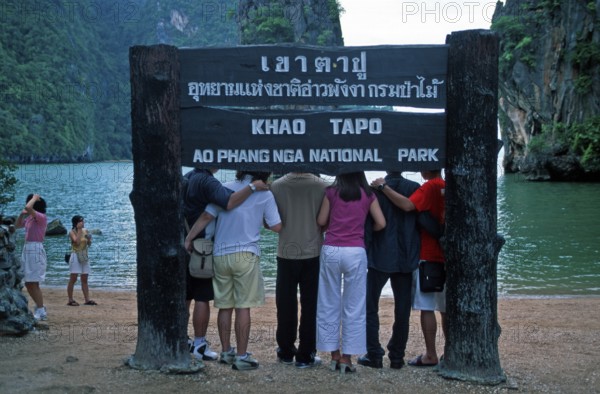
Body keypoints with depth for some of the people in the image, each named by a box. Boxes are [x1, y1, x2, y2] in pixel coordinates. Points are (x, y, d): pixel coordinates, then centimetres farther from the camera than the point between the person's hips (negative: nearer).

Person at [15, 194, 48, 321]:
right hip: (27, 249, 9)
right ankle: (40, 308, 24)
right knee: (28, 283, 13)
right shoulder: (29, 218, 14)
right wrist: (22, 214, 13)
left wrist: (34, 198, -10)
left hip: (36, 250, -9)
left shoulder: (41, 217, -11)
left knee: (33, 283, -7)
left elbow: (28, 208, -27)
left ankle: (41, 312, -1)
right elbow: (17, 225, 28)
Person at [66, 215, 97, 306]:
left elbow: (89, 244, 15)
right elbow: (77, 241, -21)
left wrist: (89, 239, -5)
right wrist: (79, 230, -16)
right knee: (73, 279, -5)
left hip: (84, 256, 6)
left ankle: (87, 299, 6)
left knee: (84, 279, 6)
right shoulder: (72, 232, -5)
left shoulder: (85, 231, 11)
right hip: (75, 256, -6)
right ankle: (70, 300, -2)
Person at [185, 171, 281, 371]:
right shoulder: (265, 195, -1)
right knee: (243, 307, 0)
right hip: (246, 255, -3)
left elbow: (206, 216, -2)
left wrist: (188, 239, 4)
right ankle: (241, 357, 2)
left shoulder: (225, 189, 4)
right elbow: (277, 226, -2)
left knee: (224, 306, 12)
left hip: (220, 255, 3)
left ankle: (226, 352, 22)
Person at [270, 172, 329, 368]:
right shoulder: (322, 186, -10)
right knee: (310, 306, 8)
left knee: (286, 304, 13)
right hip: (313, 253, -1)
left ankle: (286, 351, 22)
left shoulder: (277, 186, -8)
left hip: (287, 253, 1)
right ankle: (305, 355, 11)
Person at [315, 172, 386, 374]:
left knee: (330, 304, 11)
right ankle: (346, 358, 7)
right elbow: (381, 223, 1)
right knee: (353, 307, 6)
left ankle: (335, 355, 14)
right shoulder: (367, 195, 5)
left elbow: (321, 221, 4)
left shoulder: (331, 192, 3)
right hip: (355, 252, 0)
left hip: (331, 250, 1)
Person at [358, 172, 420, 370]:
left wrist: (364, 254, 4)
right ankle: (397, 357, 12)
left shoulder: (375, 189, -9)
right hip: (406, 258, 2)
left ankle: (374, 355, 5)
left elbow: (368, 223, -6)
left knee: (370, 307, 9)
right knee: (402, 309, 9)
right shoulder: (415, 188, -3)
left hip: (380, 257, -2)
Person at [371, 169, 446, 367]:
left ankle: (431, 355, 0)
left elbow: (408, 205, -28)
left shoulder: (429, 187, -12)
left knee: (426, 308, -2)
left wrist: (384, 187, -22)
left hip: (427, 256, -7)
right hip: (445, 256, 7)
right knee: (446, 308, 12)